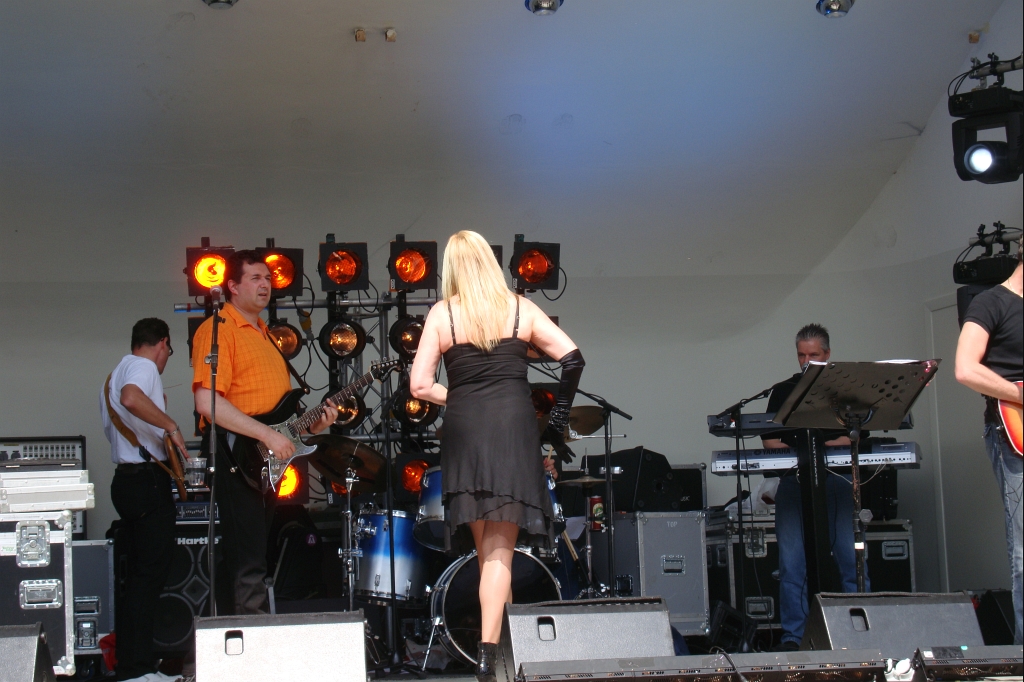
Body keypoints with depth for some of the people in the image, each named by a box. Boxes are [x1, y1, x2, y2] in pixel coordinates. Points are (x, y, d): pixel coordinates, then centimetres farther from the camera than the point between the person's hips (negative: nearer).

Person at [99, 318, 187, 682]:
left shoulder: (113, 376, 23)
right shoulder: (143, 366, -8)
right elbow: (131, 399, -30)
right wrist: (171, 426, -23)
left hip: (125, 480, 10)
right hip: (147, 480, -10)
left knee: (139, 574, 12)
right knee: (149, 574, -9)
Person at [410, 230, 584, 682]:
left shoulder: (442, 314, 4)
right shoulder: (521, 309, 7)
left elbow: (420, 385, -1)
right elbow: (572, 357, 0)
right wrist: (559, 413, 9)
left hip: (464, 432, 0)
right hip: (514, 429, 0)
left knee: (485, 547, 13)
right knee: (500, 550, -2)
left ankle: (501, 637, 17)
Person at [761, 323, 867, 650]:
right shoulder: (782, 391, 18)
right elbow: (769, 439, 8)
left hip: (836, 479, 0)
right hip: (794, 479, 1)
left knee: (851, 556, -9)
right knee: (792, 562, -6)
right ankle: (792, 636, -2)